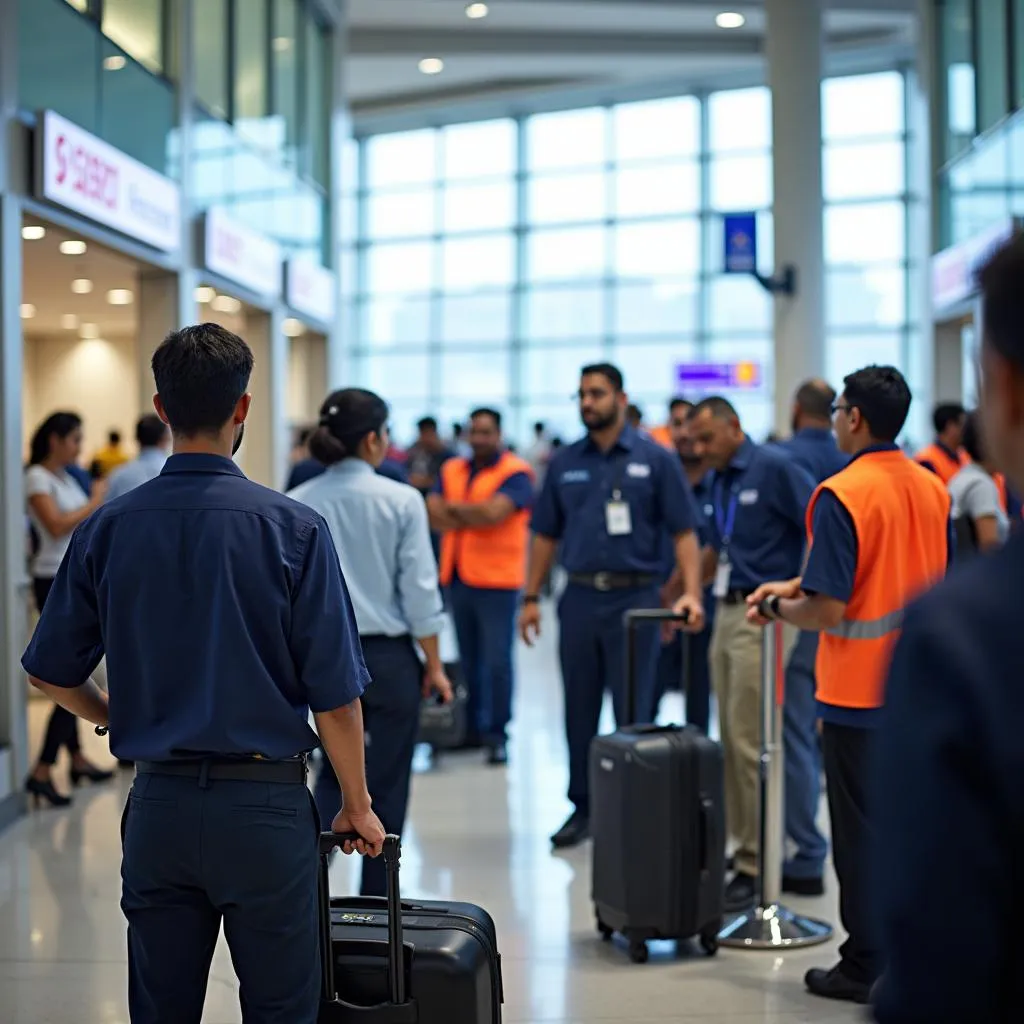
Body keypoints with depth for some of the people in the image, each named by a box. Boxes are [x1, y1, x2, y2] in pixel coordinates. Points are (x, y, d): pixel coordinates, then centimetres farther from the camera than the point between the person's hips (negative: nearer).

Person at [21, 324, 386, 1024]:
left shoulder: (109, 529, -2)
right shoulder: (293, 529, -12)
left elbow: (51, 673, 6)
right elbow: (335, 695, -10)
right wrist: (358, 804, 3)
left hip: (158, 807, 3)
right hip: (264, 805, -3)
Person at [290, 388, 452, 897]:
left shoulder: (297, 504, -2)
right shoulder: (401, 500, -10)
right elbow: (419, 591, -9)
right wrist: (434, 665, 0)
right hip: (388, 656, -3)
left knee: (335, 769, 22)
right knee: (386, 782, 9)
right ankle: (375, 904, 16)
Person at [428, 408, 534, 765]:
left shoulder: (515, 473, -4)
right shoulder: (452, 470, 13)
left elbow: (493, 511, -18)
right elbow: (435, 516, 1)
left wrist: (455, 508, -3)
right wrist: (476, 515, -11)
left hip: (496, 580, -6)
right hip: (457, 577, 6)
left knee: (497, 661, -5)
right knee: (468, 659, 12)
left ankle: (498, 734, 1)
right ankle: (473, 726, 22)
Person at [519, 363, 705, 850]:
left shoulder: (655, 460, -1)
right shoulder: (565, 463, 8)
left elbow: (683, 531, -4)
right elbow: (545, 534, 11)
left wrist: (691, 593, -16)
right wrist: (531, 597, 6)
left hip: (634, 597, -3)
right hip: (579, 598, 3)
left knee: (633, 714, 1)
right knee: (579, 710, 10)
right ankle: (582, 807, 21)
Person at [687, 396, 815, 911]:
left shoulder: (775, 468, -10)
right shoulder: (719, 481, 15)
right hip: (727, 612, 8)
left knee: (750, 743, -9)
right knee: (731, 741, 9)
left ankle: (757, 865, -4)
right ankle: (743, 845, 18)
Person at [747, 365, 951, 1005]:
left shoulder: (841, 494, -17)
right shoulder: (934, 488, 5)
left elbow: (827, 609, -22)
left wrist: (777, 607, 0)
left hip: (858, 691, -6)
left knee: (862, 831, 2)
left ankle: (865, 969, 10)